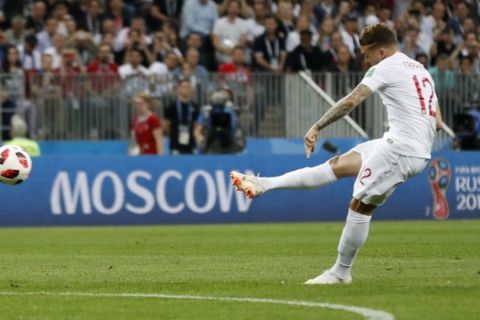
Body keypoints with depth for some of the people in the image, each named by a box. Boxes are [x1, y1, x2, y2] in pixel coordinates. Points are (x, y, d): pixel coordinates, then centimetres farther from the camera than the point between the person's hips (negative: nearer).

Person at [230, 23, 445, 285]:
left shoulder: (386, 67, -4)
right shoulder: (422, 70, 21)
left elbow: (351, 101, -15)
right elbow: (437, 122, 21)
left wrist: (317, 128, -12)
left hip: (400, 147, -9)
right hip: (420, 151, 9)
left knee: (360, 205, -2)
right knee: (337, 165, 9)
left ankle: (341, 272, 4)